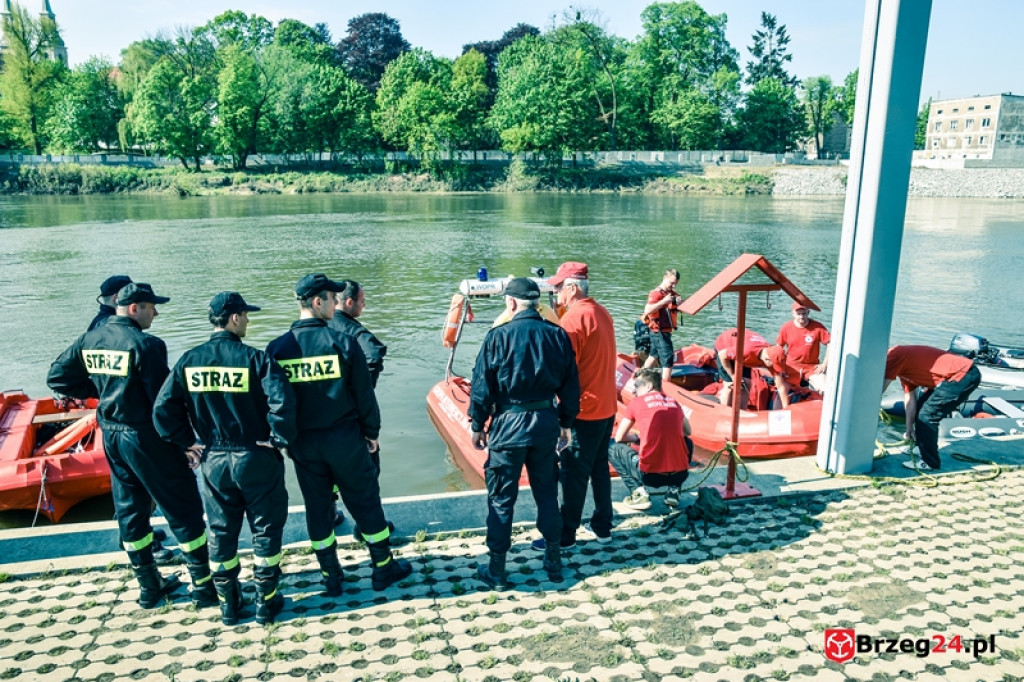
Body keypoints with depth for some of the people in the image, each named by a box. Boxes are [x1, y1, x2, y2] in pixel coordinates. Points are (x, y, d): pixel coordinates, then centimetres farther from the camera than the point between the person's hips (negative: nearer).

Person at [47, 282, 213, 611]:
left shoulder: (89, 340, 4)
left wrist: (98, 391, 12)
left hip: (111, 435, 8)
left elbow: (57, 378, 11)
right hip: (146, 436, -8)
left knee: (130, 510, 17)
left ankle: (150, 587, 29)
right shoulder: (144, 344, -19)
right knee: (184, 510, 2)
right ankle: (204, 586, 8)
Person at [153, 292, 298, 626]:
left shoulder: (189, 361, -2)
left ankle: (228, 605, 28)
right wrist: (279, 438, -13)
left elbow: (162, 410, -3)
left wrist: (186, 442, 6)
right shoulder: (253, 358, -14)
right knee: (265, 529, 11)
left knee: (220, 533, 17)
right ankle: (266, 602, 20)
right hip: (255, 458, -4)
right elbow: (282, 401, -27)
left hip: (212, 460, 4)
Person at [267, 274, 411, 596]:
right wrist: (371, 431, 4)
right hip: (344, 439, -3)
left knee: (317, 509, 15)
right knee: (365, 503, 12)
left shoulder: (277, 348, -5)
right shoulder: (343, 342, -15)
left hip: (302, 444, 3)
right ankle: (384, 568, 24)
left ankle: (331, 577, 27)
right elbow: (364, 394, -10)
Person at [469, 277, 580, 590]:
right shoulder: (558, 335, 0)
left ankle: (496, 569, 16)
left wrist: (477, 425, 3)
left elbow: (482, 386, -8)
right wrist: (566, 421, 17)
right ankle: (554, 561, 28)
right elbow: (570, 385, 6)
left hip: (508, 425, -4)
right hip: (545, 422, 4)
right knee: (547, 493, 18)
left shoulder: (499, 336, -11)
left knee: (501, 498, 7)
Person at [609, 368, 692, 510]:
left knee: (612, 447, 18)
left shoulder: (636, 402, 3)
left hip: (650, 474, -4)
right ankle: (674, 490, 18)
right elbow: (687, 431, 29)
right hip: (680, 474, 4)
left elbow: (619, 438, 10)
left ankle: (638, 492, 2)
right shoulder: (674, 402, 13)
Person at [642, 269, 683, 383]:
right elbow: (647, 311, -28)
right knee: (668, 360, -12)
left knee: (654, 355, 21)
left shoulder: (673, 294, 9)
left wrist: (680, 303, -10)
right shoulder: (656, 293, -15)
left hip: (665, 332, 9)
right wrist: (663, 301, -30)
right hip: (659, 332, -9)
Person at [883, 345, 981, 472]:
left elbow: (879, 389, -15)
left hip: (964, 375, -11)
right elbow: (910, 398, 16)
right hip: (962, 374, 11)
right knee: (921, 406, 21)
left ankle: (930, 462, 5)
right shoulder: (902, 365, 15)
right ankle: (920, 446, 35)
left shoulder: (894, 356, -15)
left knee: (927, 416, -6)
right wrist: (909, 428, 16)